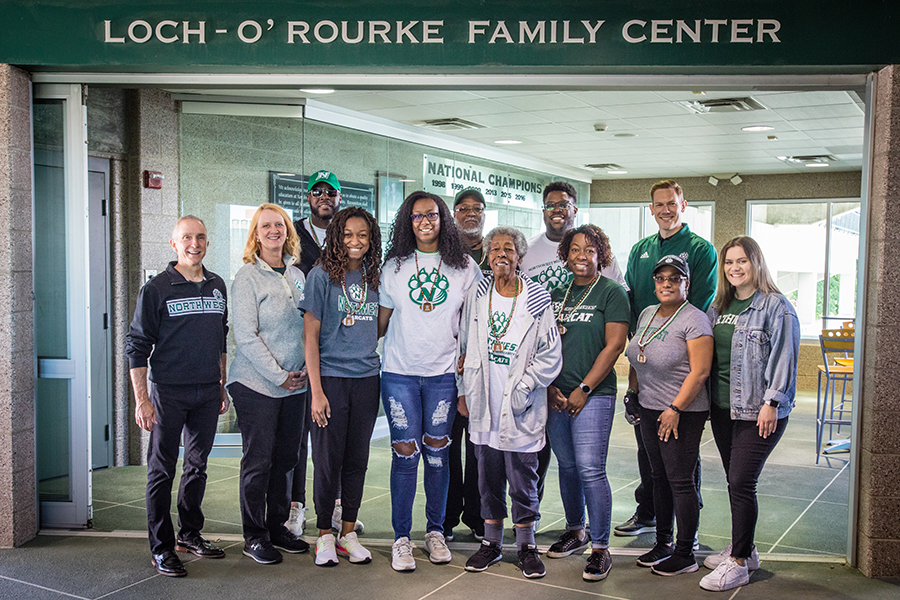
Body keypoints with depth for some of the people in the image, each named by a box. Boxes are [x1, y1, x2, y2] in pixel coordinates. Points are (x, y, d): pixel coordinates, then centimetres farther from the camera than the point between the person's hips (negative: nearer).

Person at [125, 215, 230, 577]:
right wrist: (142, 400, -12)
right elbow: (137, 346, -7)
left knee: (197, 466, 14)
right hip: (168, 393, -5)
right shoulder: (156, 289, -6)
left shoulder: (217, 286, 9)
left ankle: (190, 534, 28)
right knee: (162, 470, 2)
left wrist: (222, 387, 15)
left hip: (207, 392, 5)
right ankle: (161, 548, 11)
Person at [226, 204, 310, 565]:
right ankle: (254, 536, 14)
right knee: (258, 460, 1)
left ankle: (277, 526, 25)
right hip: (256, 384, -5)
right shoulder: (247, 277, -7)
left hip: (295, 384, 6)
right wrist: (279, 376, -13)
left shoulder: (297, 275, 11)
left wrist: (306, 369, 4)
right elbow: (246, 337, -13)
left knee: (286, 457, 11)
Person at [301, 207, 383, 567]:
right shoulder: (322, 275, -5)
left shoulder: (373, 277, 9)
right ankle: (324, 536, 18)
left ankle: (348, 533, 22)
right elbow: (311, 335, -6)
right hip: (330, 378, -4)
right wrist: (316, 390, -11)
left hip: (367, 379, 4)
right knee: (328, 459, 3)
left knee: (357, 459, 10)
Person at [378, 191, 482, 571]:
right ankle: (401, 538, 10)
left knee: (437, 450, 6)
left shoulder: (464, 267, 4)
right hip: (399, 372, 0)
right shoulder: (394, 267, 6)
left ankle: (435, 531, 22)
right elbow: (382, 320, 11)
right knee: (405, 452, -1)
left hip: (443, 373, 0)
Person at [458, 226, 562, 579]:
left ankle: (526, 546, 20)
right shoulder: (477, 295, 6)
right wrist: (463, 390, 11)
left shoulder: (537, 299, -3)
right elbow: (465, 345, 14)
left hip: (521, 405, -3)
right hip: (483, 404, 3)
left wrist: (524, 386, -10)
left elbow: (551, 353, -3)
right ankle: (492, 543, 26)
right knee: (489, 477, 12)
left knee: (523, 478, 4)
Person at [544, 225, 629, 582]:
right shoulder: (556, 292, 13)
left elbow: (615, 345, -9)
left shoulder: (612, 292, -3)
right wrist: (549, 386, 1)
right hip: (556, 395, 5)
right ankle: (575, 532, 30)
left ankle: (601, 549, 1)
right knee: (567, 466, 13)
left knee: (590, 469, -9)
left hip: (594, 394, -5)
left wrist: (584, 389, -12)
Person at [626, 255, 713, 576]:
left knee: (680, 481, -2)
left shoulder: (694, 320, -13)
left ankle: (685, 555, 8)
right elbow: (636, 359, 21)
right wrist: (633, 393, 16)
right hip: (649, 410, 8)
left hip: (683, 414, -7)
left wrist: (675, 409, -19)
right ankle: (663, 542, 28)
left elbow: (699, 372, -18)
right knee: (659, 477, 15)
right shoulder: (647, 314, 11)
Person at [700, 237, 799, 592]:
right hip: (722, 409, 7)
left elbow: (784, 359, -12)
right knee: (734, 482, 13)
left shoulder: (775, 306, -7)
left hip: (758, 412, -7)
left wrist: (771, 402, -17)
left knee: (741, 483, -7)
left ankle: (738, 564, 3)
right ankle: (744, 549, 28)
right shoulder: (719, 306, 14)